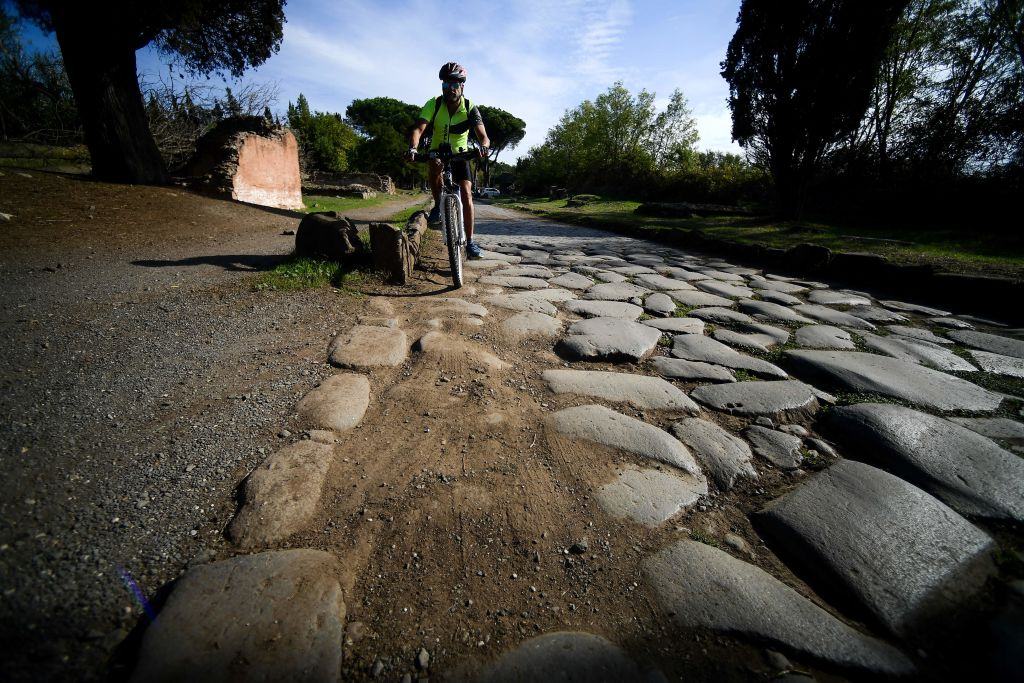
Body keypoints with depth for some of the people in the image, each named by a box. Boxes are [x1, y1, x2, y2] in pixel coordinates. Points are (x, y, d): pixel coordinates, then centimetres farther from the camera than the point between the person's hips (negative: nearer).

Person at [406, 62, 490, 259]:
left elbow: (483, 136, -27)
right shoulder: (434, 104, -17)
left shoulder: (470, 108, -16)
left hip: (459, 155, 0)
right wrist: (413, 148, -50)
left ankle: (470, 241, -14)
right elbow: (418, 129, -28)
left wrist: (482, 145, -52)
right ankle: (438, 205, -11)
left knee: (466, 194, -17)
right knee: (435, 167, -36)